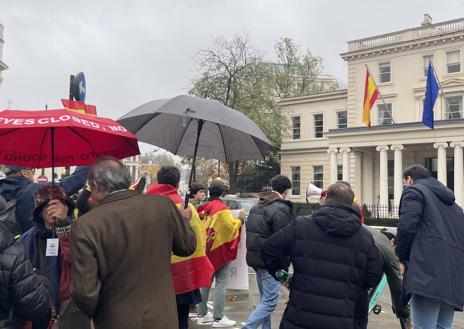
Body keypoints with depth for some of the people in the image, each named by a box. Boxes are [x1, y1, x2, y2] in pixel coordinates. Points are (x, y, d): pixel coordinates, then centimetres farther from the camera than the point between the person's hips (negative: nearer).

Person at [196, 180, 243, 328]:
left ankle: (202, 314, 19)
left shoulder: (204, 208, 6)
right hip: (220, 249, -7)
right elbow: (231, 227, -14)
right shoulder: (222, 208, -14)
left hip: (206, 249, 7)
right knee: (220, 283, -3)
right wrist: (240, 219, 0)